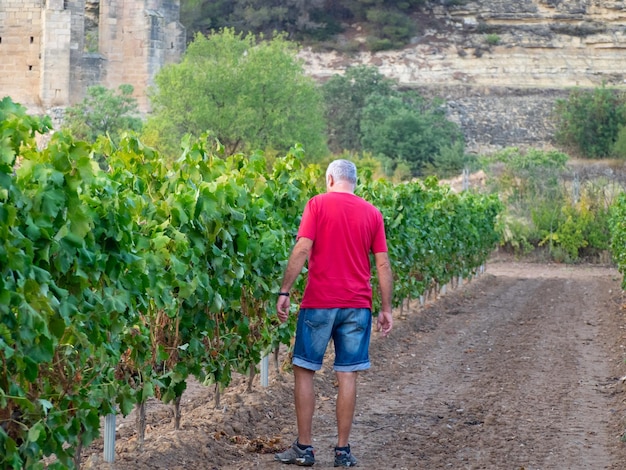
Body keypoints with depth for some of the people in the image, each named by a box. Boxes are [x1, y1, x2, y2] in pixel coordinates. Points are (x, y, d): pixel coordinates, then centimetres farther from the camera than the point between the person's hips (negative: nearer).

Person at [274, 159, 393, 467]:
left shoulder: (318, 204, -3)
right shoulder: (372, 213, 7)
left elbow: (302, 250, -12)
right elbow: (383, 264, 5)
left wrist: (284, 292, -9)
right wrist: (386, 308, 10)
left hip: (319, 303, -3)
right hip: (357, 305, 3)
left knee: (304, 371, 7)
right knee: (347, 376, 6)